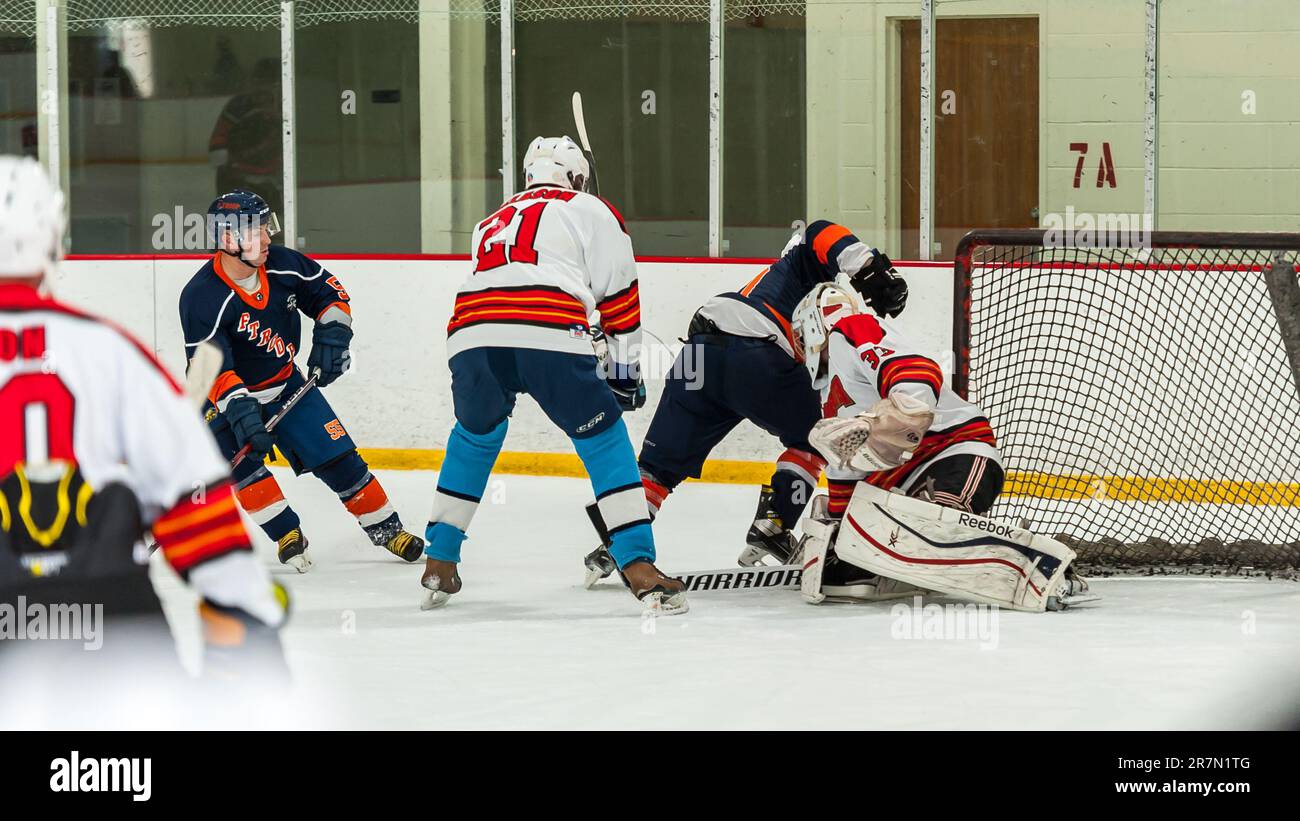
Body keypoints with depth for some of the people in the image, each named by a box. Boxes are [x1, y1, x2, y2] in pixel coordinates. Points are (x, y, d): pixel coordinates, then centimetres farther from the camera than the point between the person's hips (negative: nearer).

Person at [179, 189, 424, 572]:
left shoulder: (282, 264, -14)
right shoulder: (201, 297, -28)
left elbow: (329, 291, 3)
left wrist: (331, 332, -11)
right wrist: (239, 409, -42)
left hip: (286, 384, 4)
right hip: (228, 397, -4)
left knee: (338, 457, 2)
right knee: (242, 460, -26)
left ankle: (386, 529, 17)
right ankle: (287, 537, -12)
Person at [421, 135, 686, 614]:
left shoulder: (491, 223, 36)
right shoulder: (589, 211, 20)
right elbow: (618, 293, 14)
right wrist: (624, 372, 22)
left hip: (471, 337, 4)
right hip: (548, 336, -4)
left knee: (474, 437, 29)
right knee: (604, 440, 8)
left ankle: (438, 564, 28)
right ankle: (640, 569, -3)